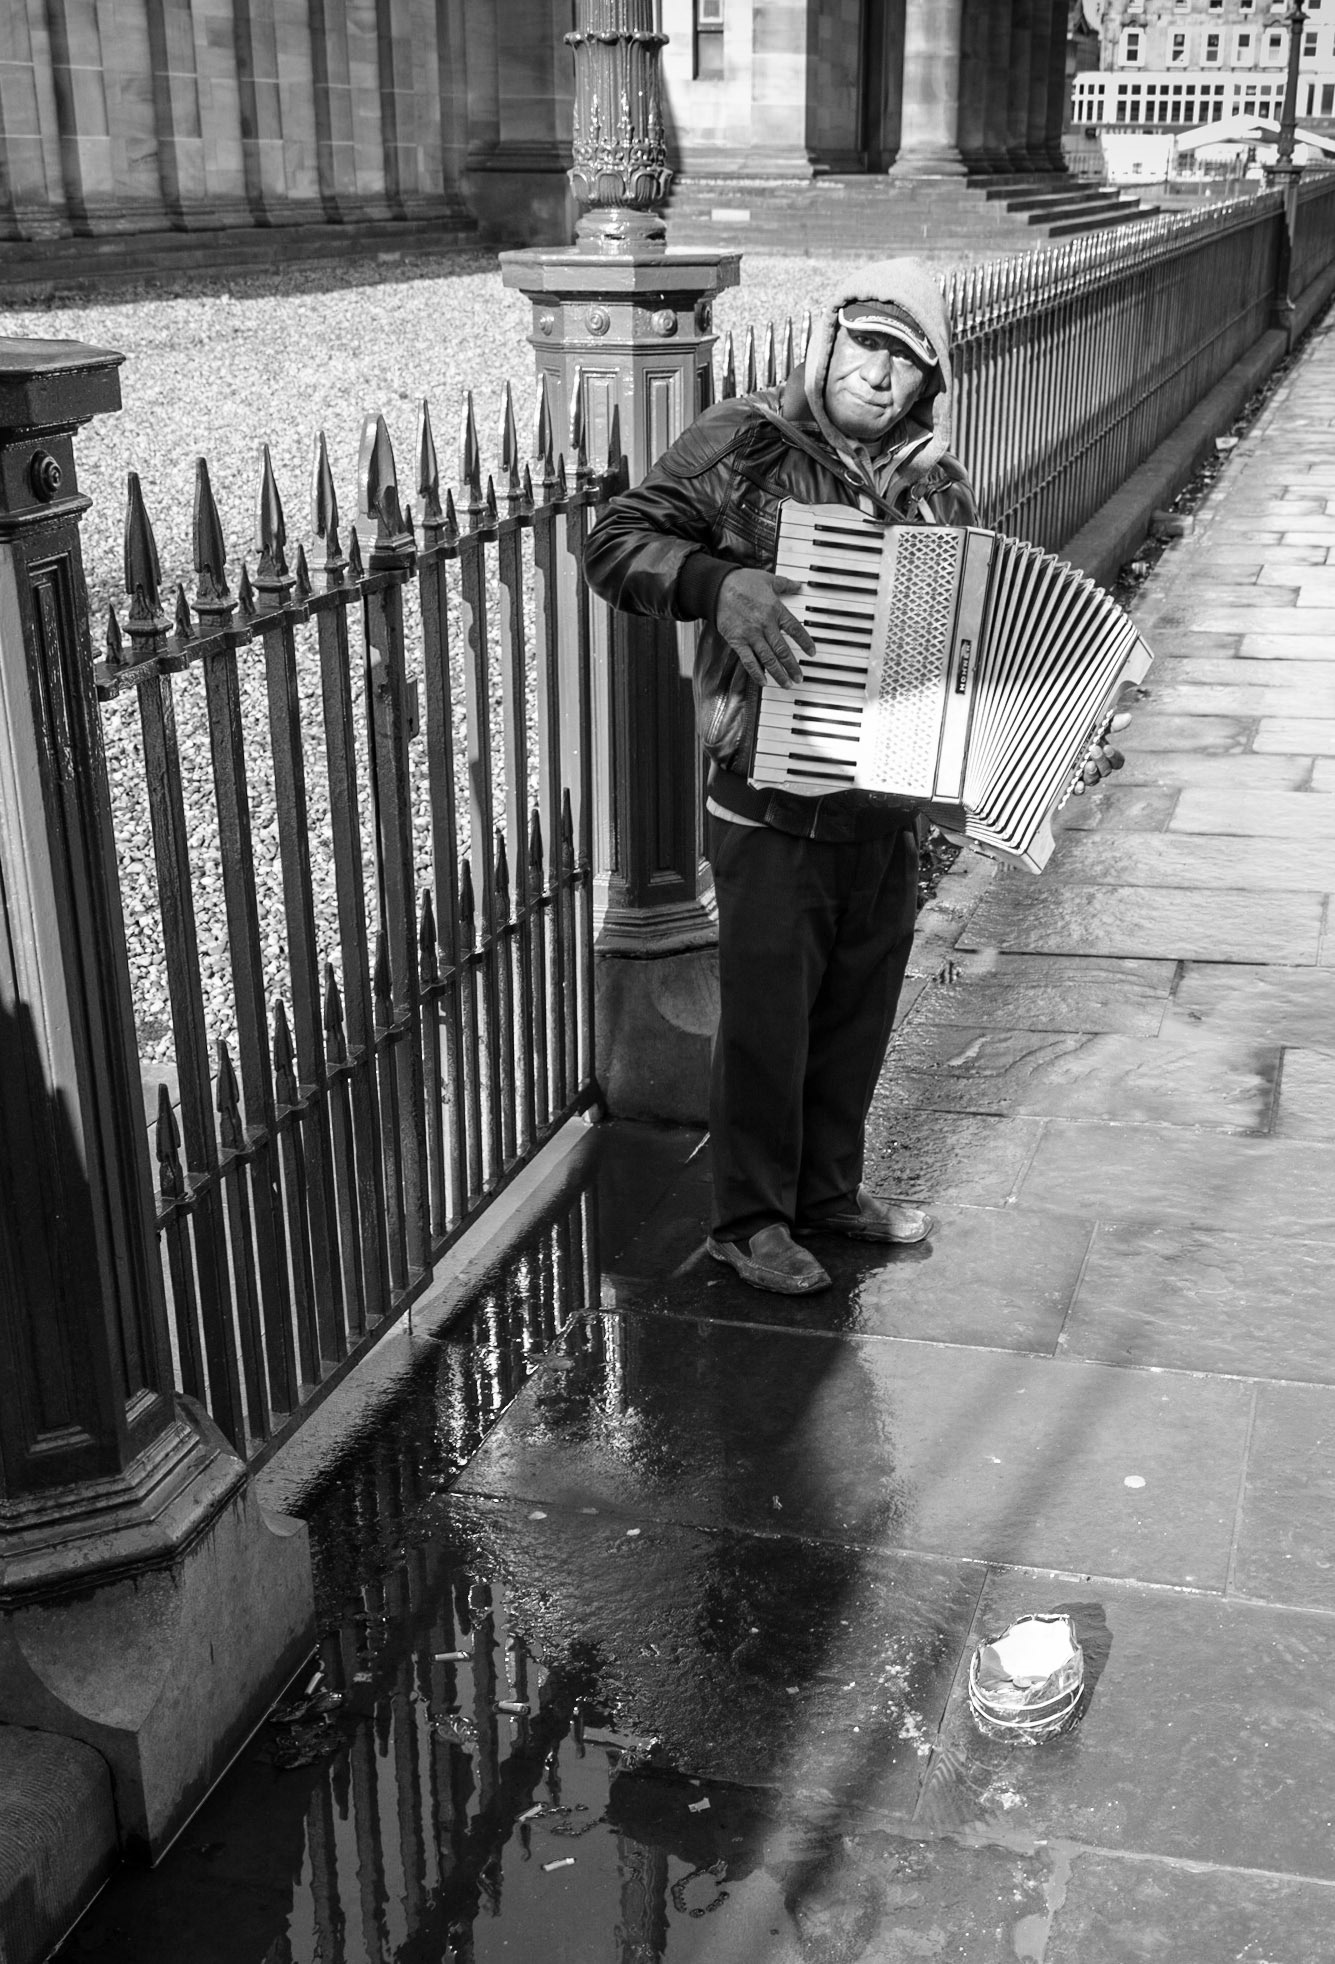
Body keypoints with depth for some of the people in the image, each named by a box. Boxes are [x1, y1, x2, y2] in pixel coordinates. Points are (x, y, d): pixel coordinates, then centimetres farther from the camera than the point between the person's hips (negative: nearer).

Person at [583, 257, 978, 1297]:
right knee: (767, 1017, 5)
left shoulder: (939, 490, 7)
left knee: (860, 1009, 17)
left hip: (890, 806, 5)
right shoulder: (747, 445, -8)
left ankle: (830, 1187, 37)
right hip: (774, 807, -5)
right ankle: (750, 1218, 23)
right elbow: (617, 542, -10)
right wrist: (720, 583, -27)